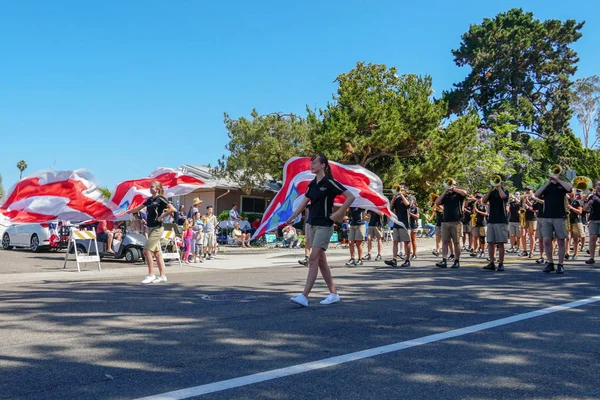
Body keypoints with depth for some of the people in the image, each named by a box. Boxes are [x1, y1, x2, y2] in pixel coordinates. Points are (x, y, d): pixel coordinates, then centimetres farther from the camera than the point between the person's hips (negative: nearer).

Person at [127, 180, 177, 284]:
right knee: (157, 252, 8)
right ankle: (162, 276, 13)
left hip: (157, 229, -8)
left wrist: (162, 216, -17)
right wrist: (129, 211, 37)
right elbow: (139, 208, 28)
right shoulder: (150, 199, 13)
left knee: (147, 251, -11)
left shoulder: (160, 199, -10)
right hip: (150, 228, 8)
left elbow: (173, 209, -21)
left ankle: (150, 275, -1)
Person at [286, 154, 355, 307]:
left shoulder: (330, 183, -11)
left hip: (324, 226, -8)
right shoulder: (312, 184, 12)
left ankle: (304, 296, -15)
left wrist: (338, 214, -13)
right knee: (321, 261, 11)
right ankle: (333, 294, 20)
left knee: (313, 259, -13)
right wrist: (291, 218, 7)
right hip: (313, 225, 8)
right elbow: (303, 203, 14)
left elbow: (350, 197, -14)